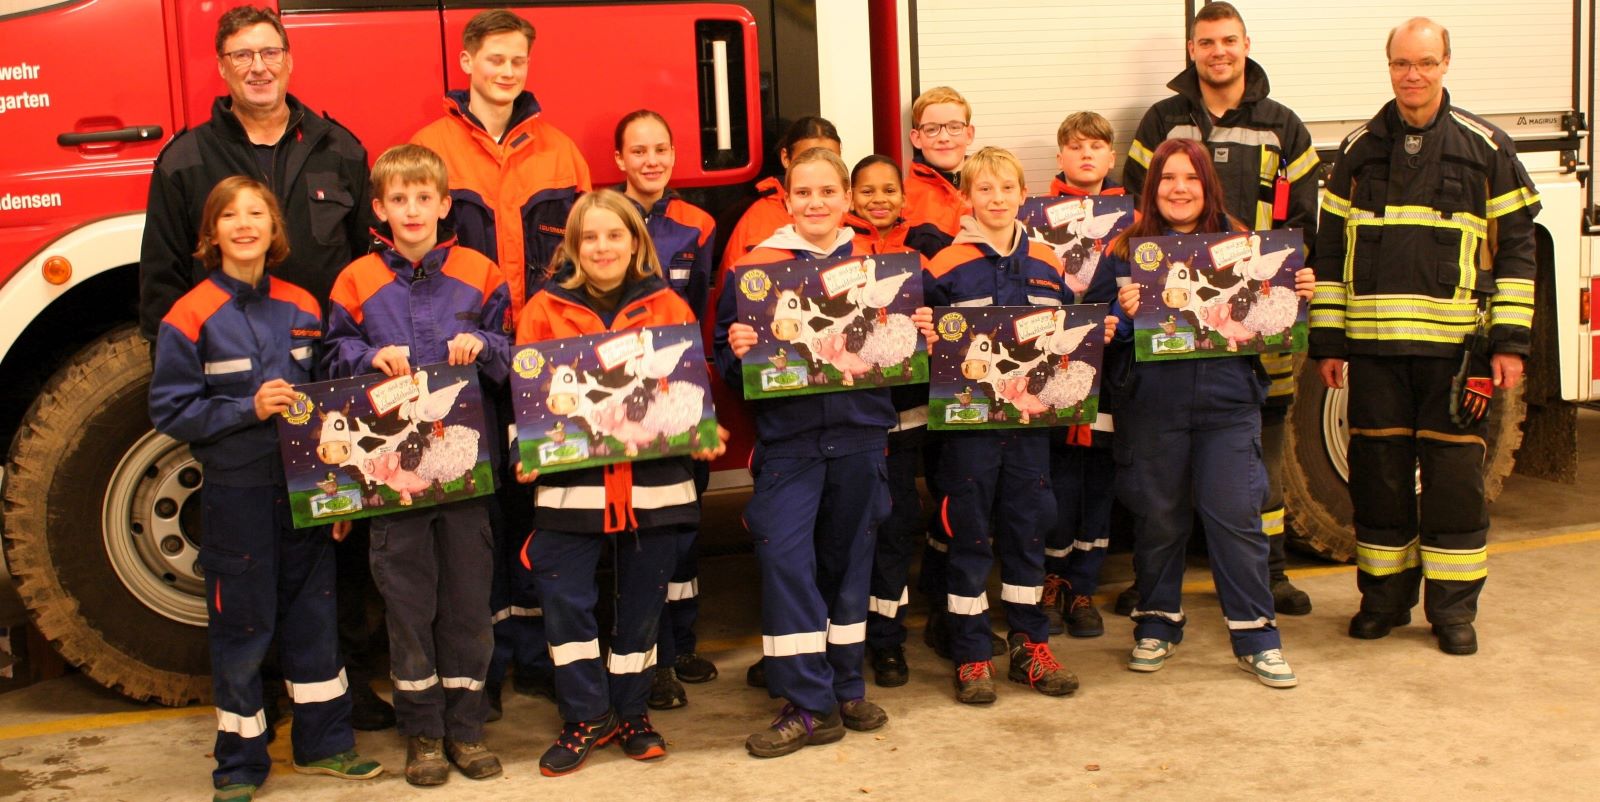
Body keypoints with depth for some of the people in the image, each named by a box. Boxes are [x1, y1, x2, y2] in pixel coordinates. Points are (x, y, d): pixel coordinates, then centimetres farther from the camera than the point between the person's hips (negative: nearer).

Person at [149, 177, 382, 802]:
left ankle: (324, 742, 26)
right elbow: (170, 409, -9)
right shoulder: (191, 317, -8)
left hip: (305, 486, 4)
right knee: (242, 626, 4)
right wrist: (247, 409, -21)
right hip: (237, 490, -4)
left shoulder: (302, 308, 5)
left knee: (314, 612, 12)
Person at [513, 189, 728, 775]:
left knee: (642, 599, 10)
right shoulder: (546, 309, 3)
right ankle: (586, 716, 13)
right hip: (570, 481, -1)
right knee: (565, 598, -3)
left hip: (654, 479, 1)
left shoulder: (668, 306, 6)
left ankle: (631, 710, 26)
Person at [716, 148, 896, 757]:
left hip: (859, 434, 2)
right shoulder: (753, 268, -1)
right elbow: (727, 363, 0)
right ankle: (808, 705, -1)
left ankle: (846, 689, 26)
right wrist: (736, 351, -21)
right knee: (784, 556, -11)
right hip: (787, 437, -2)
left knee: (848, 558, 11)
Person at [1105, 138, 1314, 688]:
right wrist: (1124, 314, -23)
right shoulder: (1127, 251, 1)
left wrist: (1298, 295, -5)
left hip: (1228, 404, 1)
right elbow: (1108, 335, -3)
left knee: (1236, 517, 0)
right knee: (1158, 519, 9)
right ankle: (1157, 626, 26)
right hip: (1151, 409, -1)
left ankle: (1256, 637, 11)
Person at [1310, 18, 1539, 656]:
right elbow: (1330, 252, 10)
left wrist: (1510, 341, -3)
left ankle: (1453, 607, 14)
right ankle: (1385, 596, 21)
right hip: (1374, 343, 2)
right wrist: (1327, 340, 5)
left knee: (1454, 475, 2)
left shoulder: (1485, 149, 4)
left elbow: (1515, 250, 3)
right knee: (1377, 472, 7)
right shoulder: (1359, 151, 9)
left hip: (1454, 344, -2)